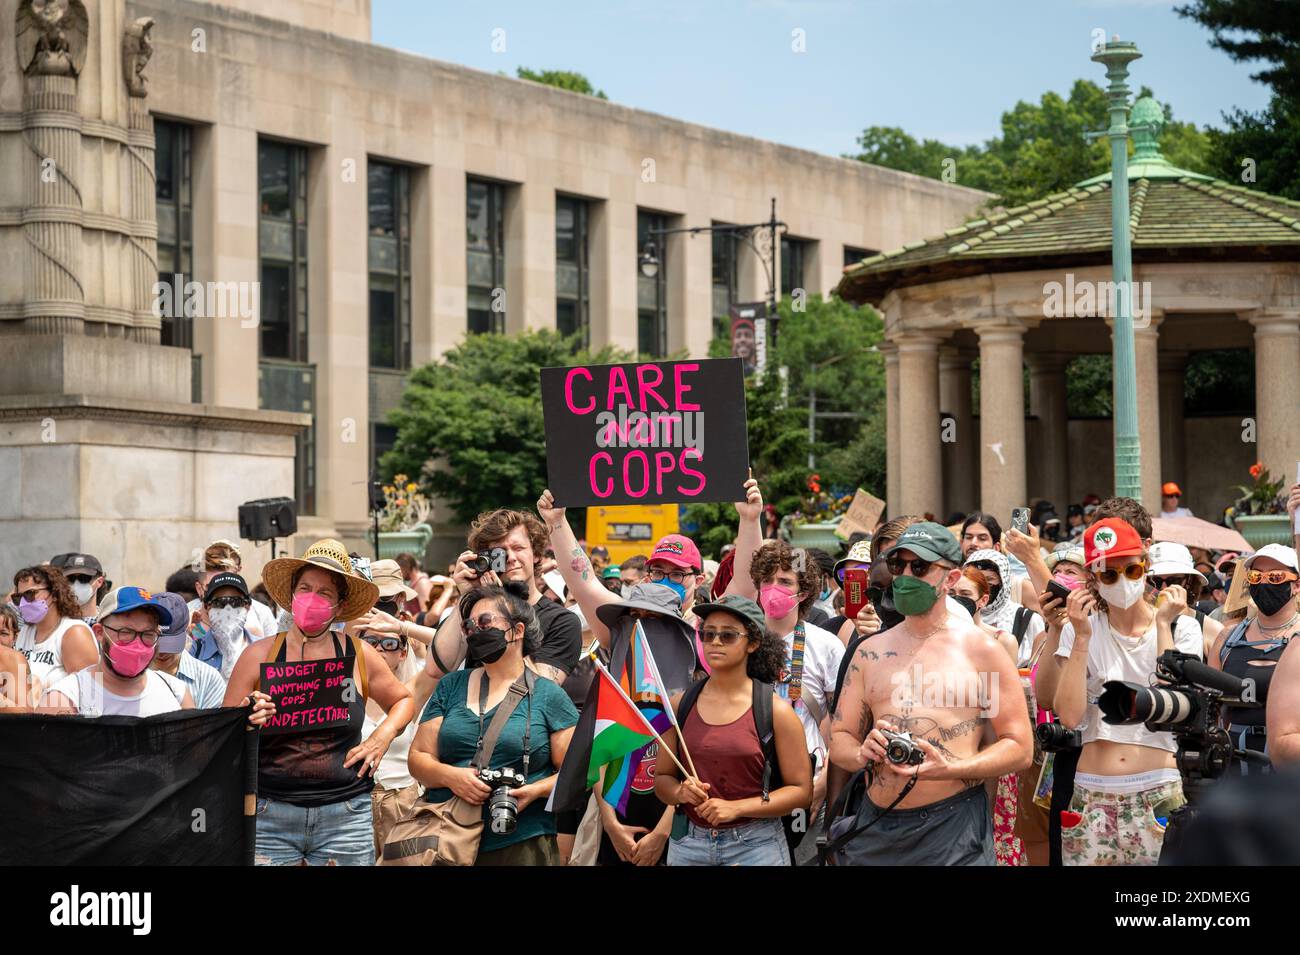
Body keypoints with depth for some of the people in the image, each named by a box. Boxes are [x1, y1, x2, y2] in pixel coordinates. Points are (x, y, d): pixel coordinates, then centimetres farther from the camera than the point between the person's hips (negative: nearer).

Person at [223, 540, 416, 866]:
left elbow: (403, 701, 23)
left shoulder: (360, 656, 6)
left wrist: (383, 736, 4)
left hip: (344, 816, 1)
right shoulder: (258, 655, 3)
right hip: (269, 812, -1)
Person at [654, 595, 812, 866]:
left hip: (756, 845, -3)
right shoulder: (679, 705, 3)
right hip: (689, 843, 3)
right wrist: (681, 792, -13)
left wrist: (736, 807, -16)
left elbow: (801, 790, -6)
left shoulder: (775, 710, -6)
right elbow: (662, 779, 10)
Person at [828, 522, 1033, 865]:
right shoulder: (869, 653, 12)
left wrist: (950, 769, -18)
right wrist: (863, 754, -10)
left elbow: (1019, 749, -3)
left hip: (953, 826, -4)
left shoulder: (981, 649, -1)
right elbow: (838, 739, 14)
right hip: (875, 829, 4)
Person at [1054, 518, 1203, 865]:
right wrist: (1082, 637, -11)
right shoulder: (1080, 630, 4)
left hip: (1157, 793, -1)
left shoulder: (1181, 628, 2)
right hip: (1091, 795, 1)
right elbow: (1070, 716, -8)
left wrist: (1161, 624, -10)